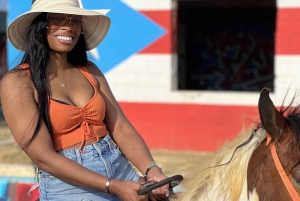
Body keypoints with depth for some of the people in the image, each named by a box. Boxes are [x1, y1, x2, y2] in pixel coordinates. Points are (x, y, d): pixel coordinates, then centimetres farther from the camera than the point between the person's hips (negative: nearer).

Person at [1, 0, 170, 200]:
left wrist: (151, 170, -17)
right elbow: (43, 157, -16)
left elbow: (121, 129, 1)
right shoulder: (17, 82, -9)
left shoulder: (90, 71, 6)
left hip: (122, 172, 5)